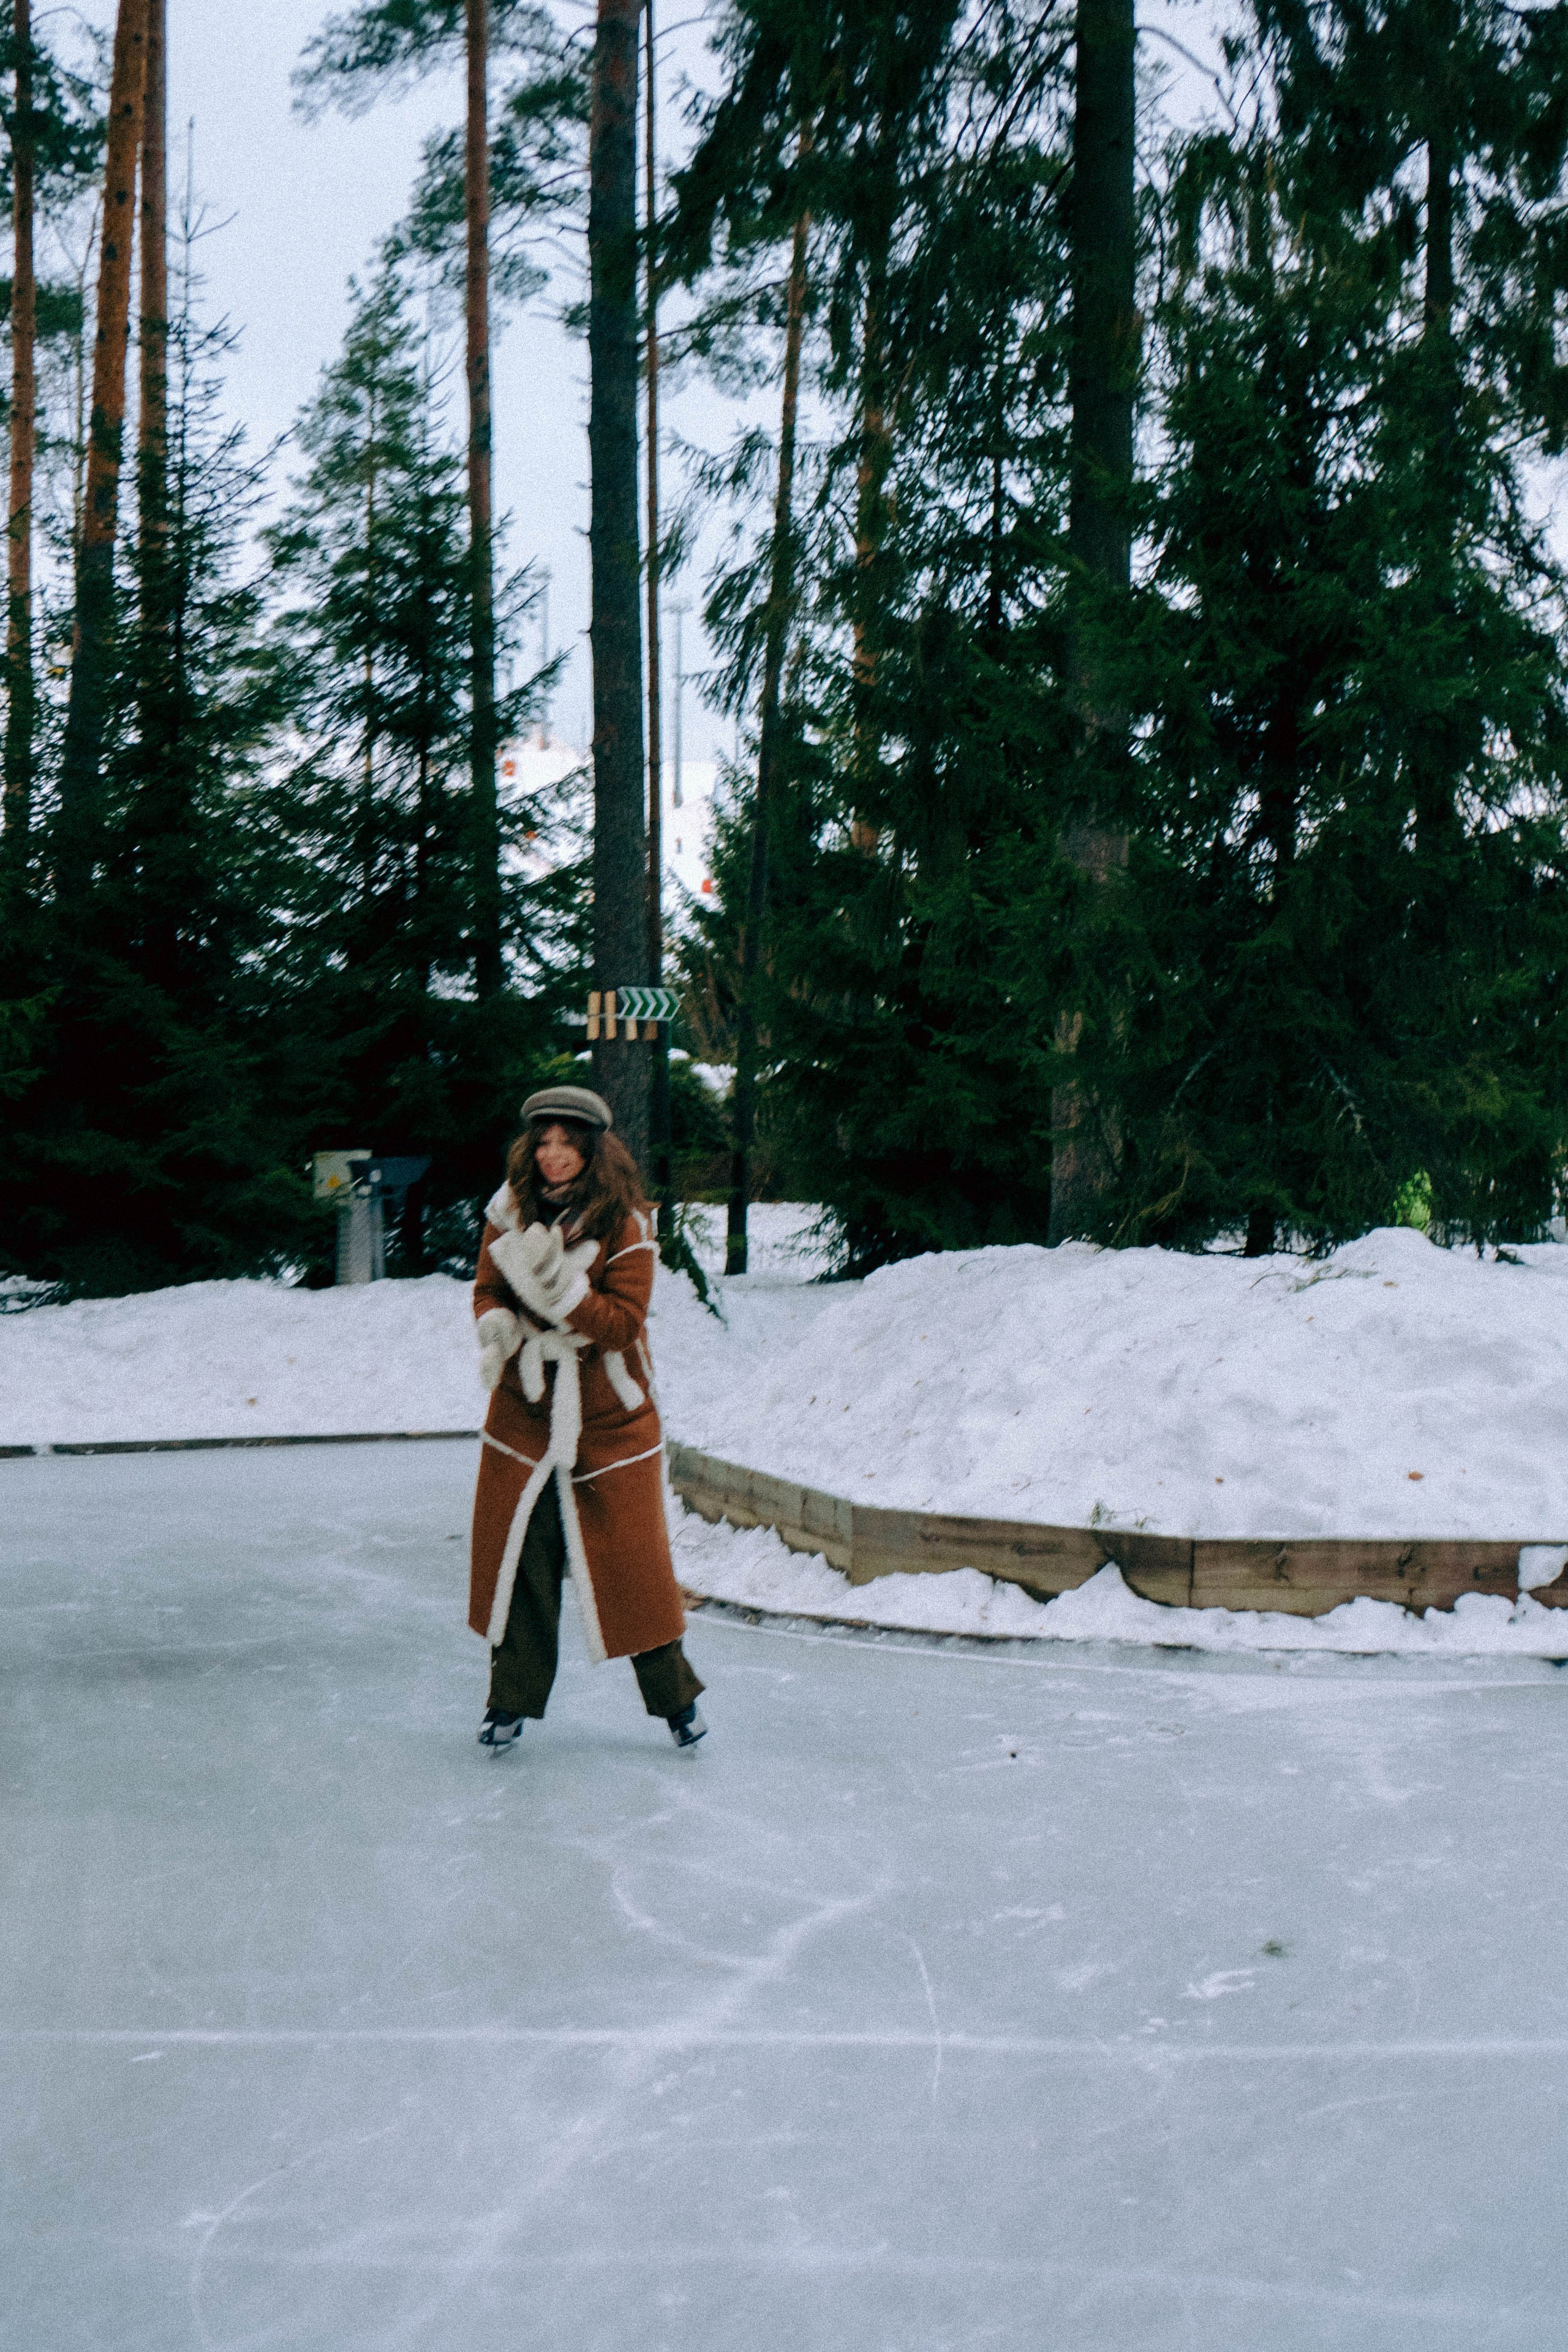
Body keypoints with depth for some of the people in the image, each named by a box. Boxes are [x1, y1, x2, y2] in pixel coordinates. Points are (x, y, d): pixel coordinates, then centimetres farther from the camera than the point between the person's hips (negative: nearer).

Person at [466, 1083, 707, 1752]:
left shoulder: (626, 1223, -11)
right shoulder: (510, 1212, 0)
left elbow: (623, 1322, -17)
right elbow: (488, 1290, 8)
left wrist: (559, 1284, -31)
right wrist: (496, 1326, -14)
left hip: (610, 1419, -3)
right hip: (524, 1412, 3)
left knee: (633, 1561, 2)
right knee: (518, 1555, 3)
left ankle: (675, 1697, 19)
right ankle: (511, 1701, 18)